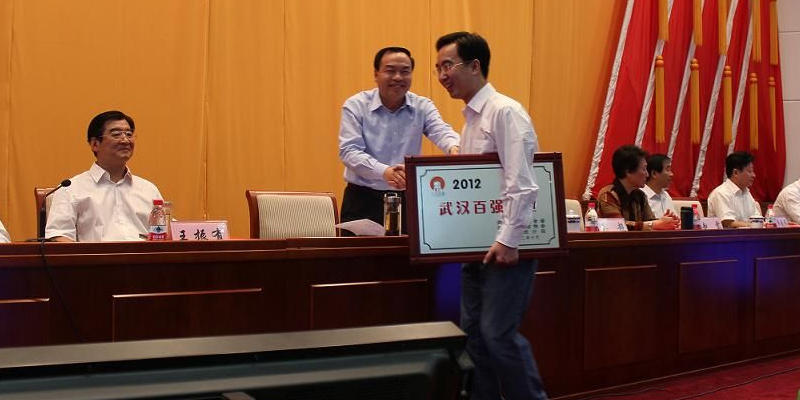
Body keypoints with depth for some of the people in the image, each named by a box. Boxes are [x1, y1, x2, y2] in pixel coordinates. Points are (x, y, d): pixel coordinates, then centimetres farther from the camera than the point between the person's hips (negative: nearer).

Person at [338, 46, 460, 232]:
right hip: (363, 200, -2)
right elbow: (349, 151, -12)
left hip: (407, 199, 2)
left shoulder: (422, 107, 4)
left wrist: (454, 148, -39)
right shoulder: (356, 106, -2)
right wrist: (384, 172, -30)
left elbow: (441, 131, -13)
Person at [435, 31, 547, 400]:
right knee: (474, 333, 11)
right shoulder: (472, 117, 15)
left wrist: (508, 241, -23)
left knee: (498, 333, -8)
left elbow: (521, 184, -20)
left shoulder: (504, 112, -13)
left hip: (505, 244, -9)